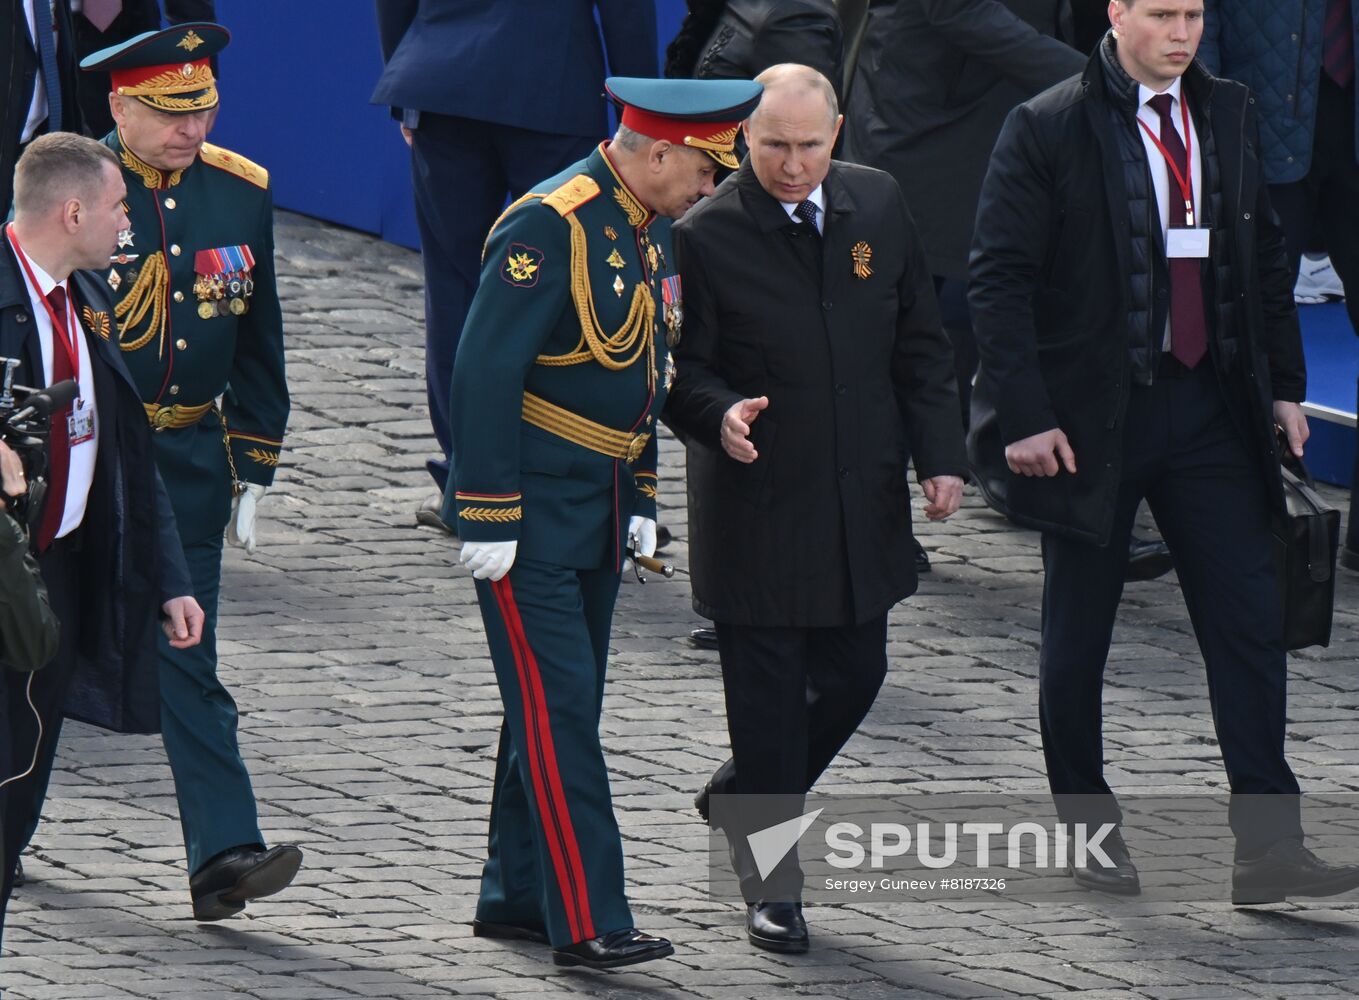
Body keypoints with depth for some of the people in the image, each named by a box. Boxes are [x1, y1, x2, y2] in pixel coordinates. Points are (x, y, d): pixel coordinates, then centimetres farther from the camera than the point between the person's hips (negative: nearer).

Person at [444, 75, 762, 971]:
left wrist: (642, 502, 17)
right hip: (533, 510, -9)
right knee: (557, 708, -8)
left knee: (562, 705, 13)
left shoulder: (649, 231, 9)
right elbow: (485, 373, -22)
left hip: (598, 509, 9)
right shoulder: (550, 227, -20)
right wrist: (488, 519, -22)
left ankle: (517, 896, 21)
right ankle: (587, 922, -10)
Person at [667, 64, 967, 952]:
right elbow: (680, 370, -7)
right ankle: (771, 884, 12)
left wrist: (942, 453, 2)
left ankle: (741, 798, 36)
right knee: (769, 694, 0)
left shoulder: (878, 205, 3)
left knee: (853, 676, 11)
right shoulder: (706, 236, -11)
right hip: (756, 505, -5)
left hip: (862, 502, 5)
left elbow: (920, 341, 10)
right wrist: (719, 414, -29)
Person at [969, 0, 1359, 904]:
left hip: (1209, 407, 4)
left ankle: (1269, 847, -4)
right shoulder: (1048, 129, -8)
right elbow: (1000, 279, -10)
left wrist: (1284, 382, 12)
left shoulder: (1227, 114, 8)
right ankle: (1088, 829, 23)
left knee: (1250, 618, -3)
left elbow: (1266, 254, 17)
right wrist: (1027, 416, -15)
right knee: (1079, 633, 7)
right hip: (1095, 413, -4)